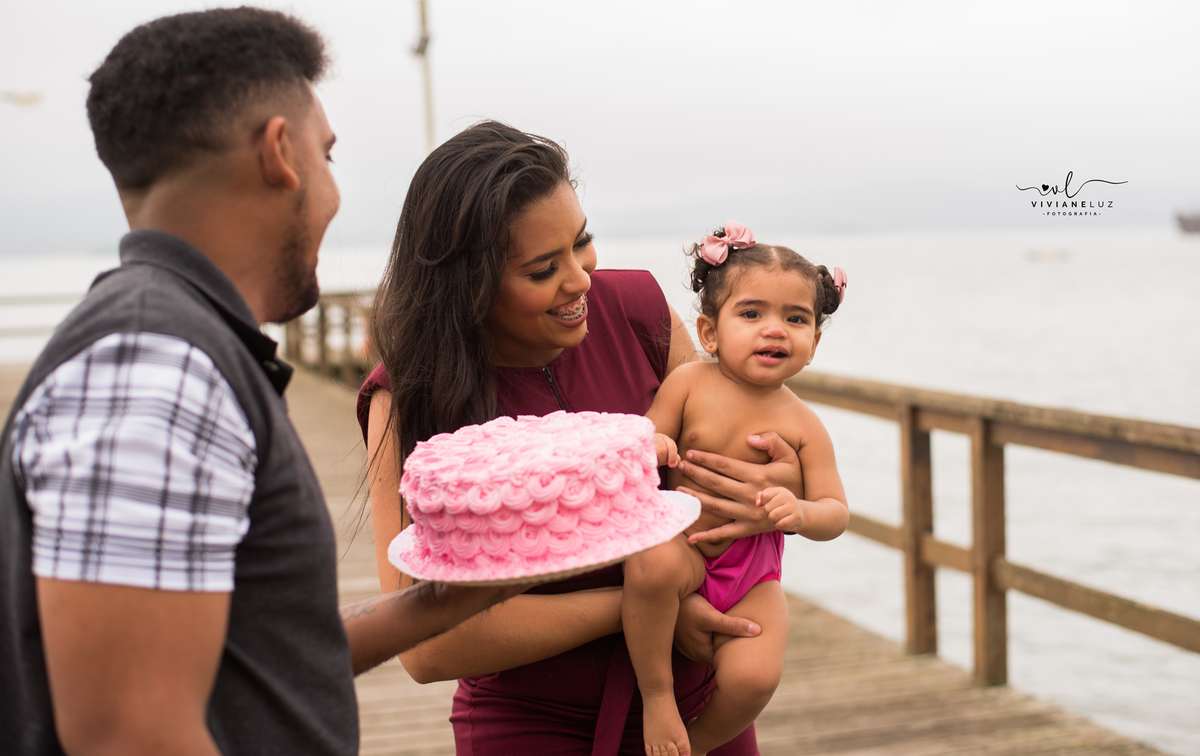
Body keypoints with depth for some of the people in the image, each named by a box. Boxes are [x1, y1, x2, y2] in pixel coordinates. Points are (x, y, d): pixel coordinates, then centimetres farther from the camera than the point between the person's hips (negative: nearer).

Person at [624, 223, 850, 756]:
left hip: (752, 573, 1)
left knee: (753, 677, -23)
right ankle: (657, 697, -14)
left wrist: (800, 512, -28)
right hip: (680, 549, -1)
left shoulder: (801, 424, -6)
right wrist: (646, 447, -28)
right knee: (652, 563, -37)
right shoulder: (689, 383, -7)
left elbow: (836, 512, -5)